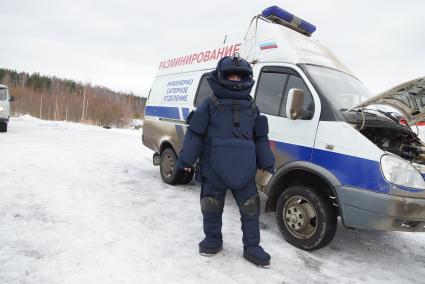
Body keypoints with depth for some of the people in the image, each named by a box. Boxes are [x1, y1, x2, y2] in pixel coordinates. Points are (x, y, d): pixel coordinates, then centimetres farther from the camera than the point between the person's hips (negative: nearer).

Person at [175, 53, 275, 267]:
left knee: (250, 208, 7)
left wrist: (267, 163, 11)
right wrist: (186, 159, -7)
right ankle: (213, 240, 33)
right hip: (214, 169, -2)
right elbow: (194, 133, -1)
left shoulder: (252, 107, 11)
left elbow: (260, 139, 15)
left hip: (243, 170, 2)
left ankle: (252, 247, 24)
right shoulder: (210, 104, 0)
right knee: (211, 207, 10)